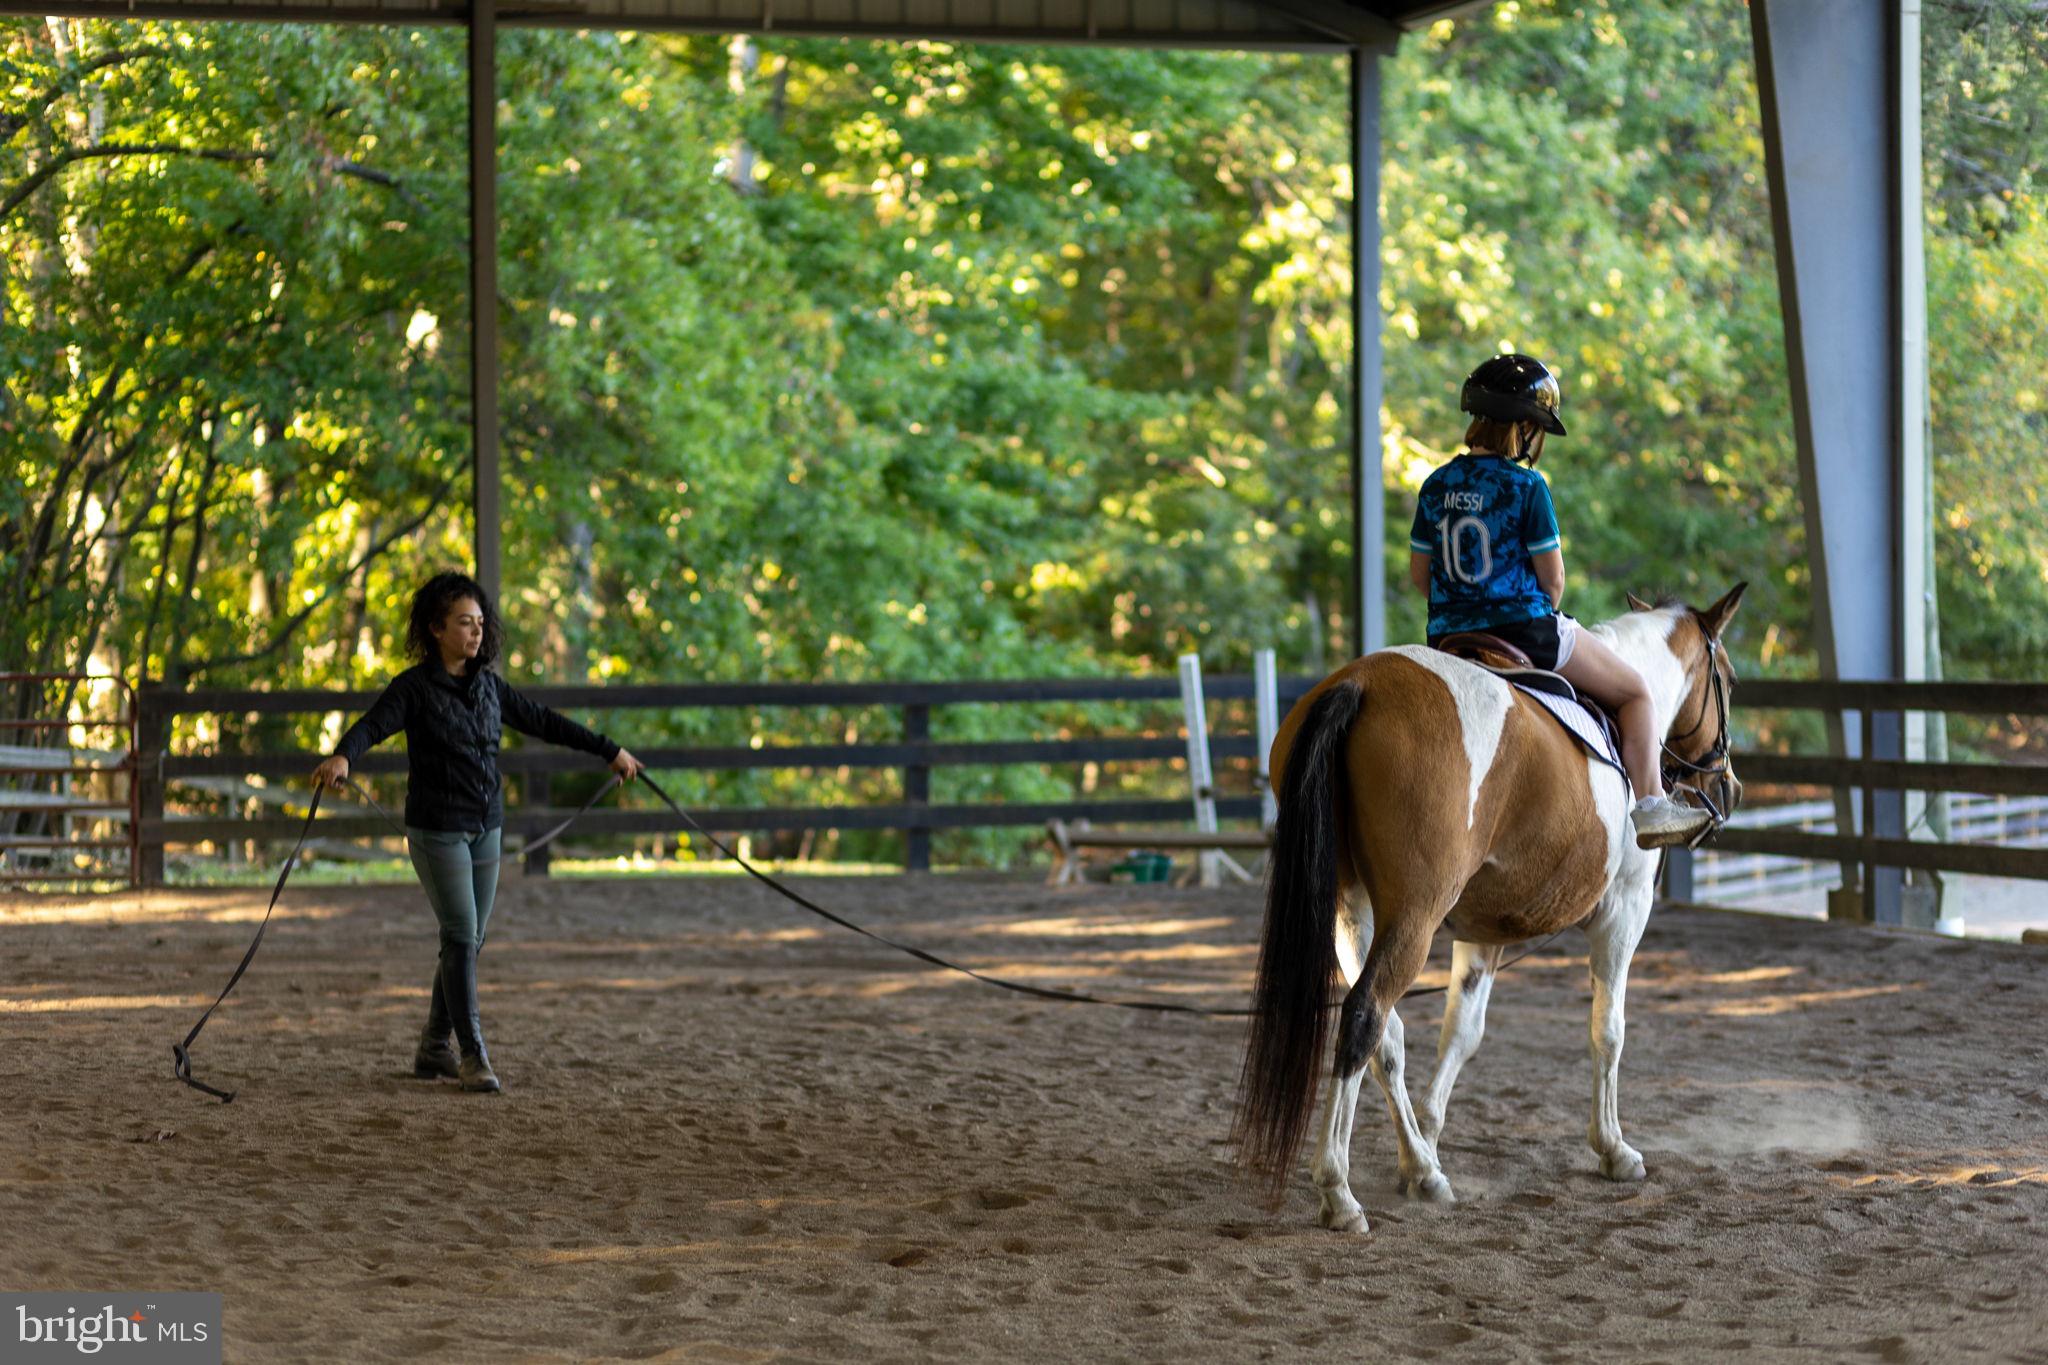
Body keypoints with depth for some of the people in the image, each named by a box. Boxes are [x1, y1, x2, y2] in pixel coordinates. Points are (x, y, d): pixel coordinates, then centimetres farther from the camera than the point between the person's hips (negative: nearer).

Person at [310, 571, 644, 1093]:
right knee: (461, 938, -10)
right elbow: (373, 724, -26)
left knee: (469, 941, 9)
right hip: (437, 830, -6)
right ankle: (472, 1057, -6)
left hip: (485, 830, 6)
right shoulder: (415, 687, -10)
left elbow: (543, 722, 18)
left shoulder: (488, 686, 8)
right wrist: (343, 757, -48)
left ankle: (434, 1049, 21)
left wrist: (610, 751, 23)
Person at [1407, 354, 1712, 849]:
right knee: (1636, 693, 13)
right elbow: (1552, 576, -10)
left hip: (1449, 637, 5)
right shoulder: (1526, 486, -14)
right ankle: (1650, 805, 9)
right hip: (1525, 630, -5)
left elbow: (1419, 575, 8)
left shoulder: (1436, 487, 3)